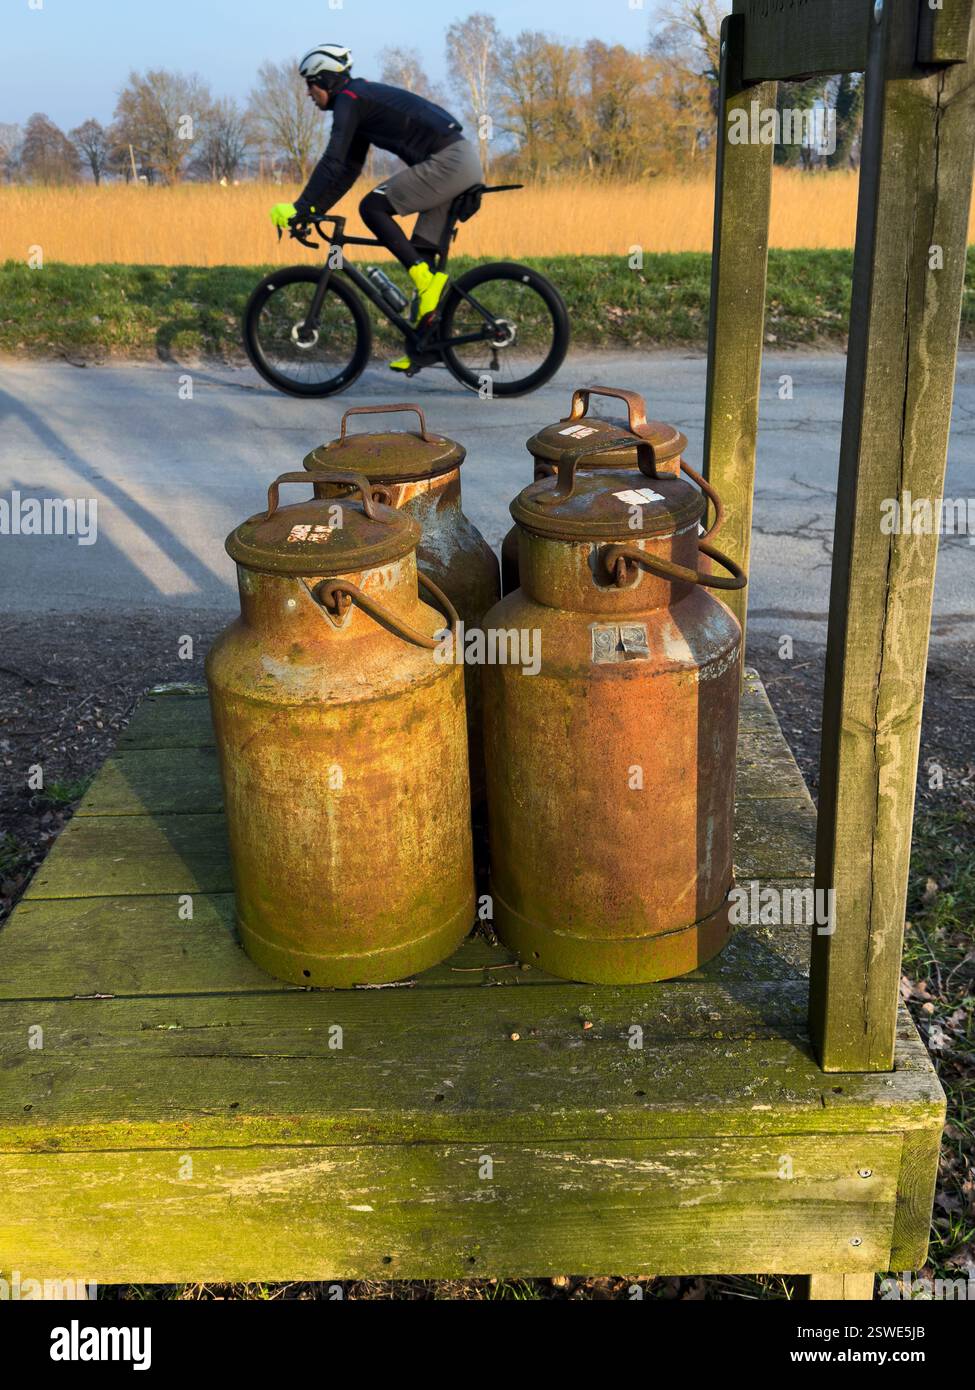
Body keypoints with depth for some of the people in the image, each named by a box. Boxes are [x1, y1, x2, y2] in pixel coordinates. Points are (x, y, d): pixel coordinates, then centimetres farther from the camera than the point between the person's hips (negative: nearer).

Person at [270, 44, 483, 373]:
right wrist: (313, 210, 21)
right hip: (464, 161, 10)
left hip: (448, 162, -10)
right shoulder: (362, 100, 22)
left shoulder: (349, 99, -6)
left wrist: (300, 208, -14)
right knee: (420, 251, 9)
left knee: (373, 207, -9)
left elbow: (333, 164, -16)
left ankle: (425, 278, -12)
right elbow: (348, 169, 25)